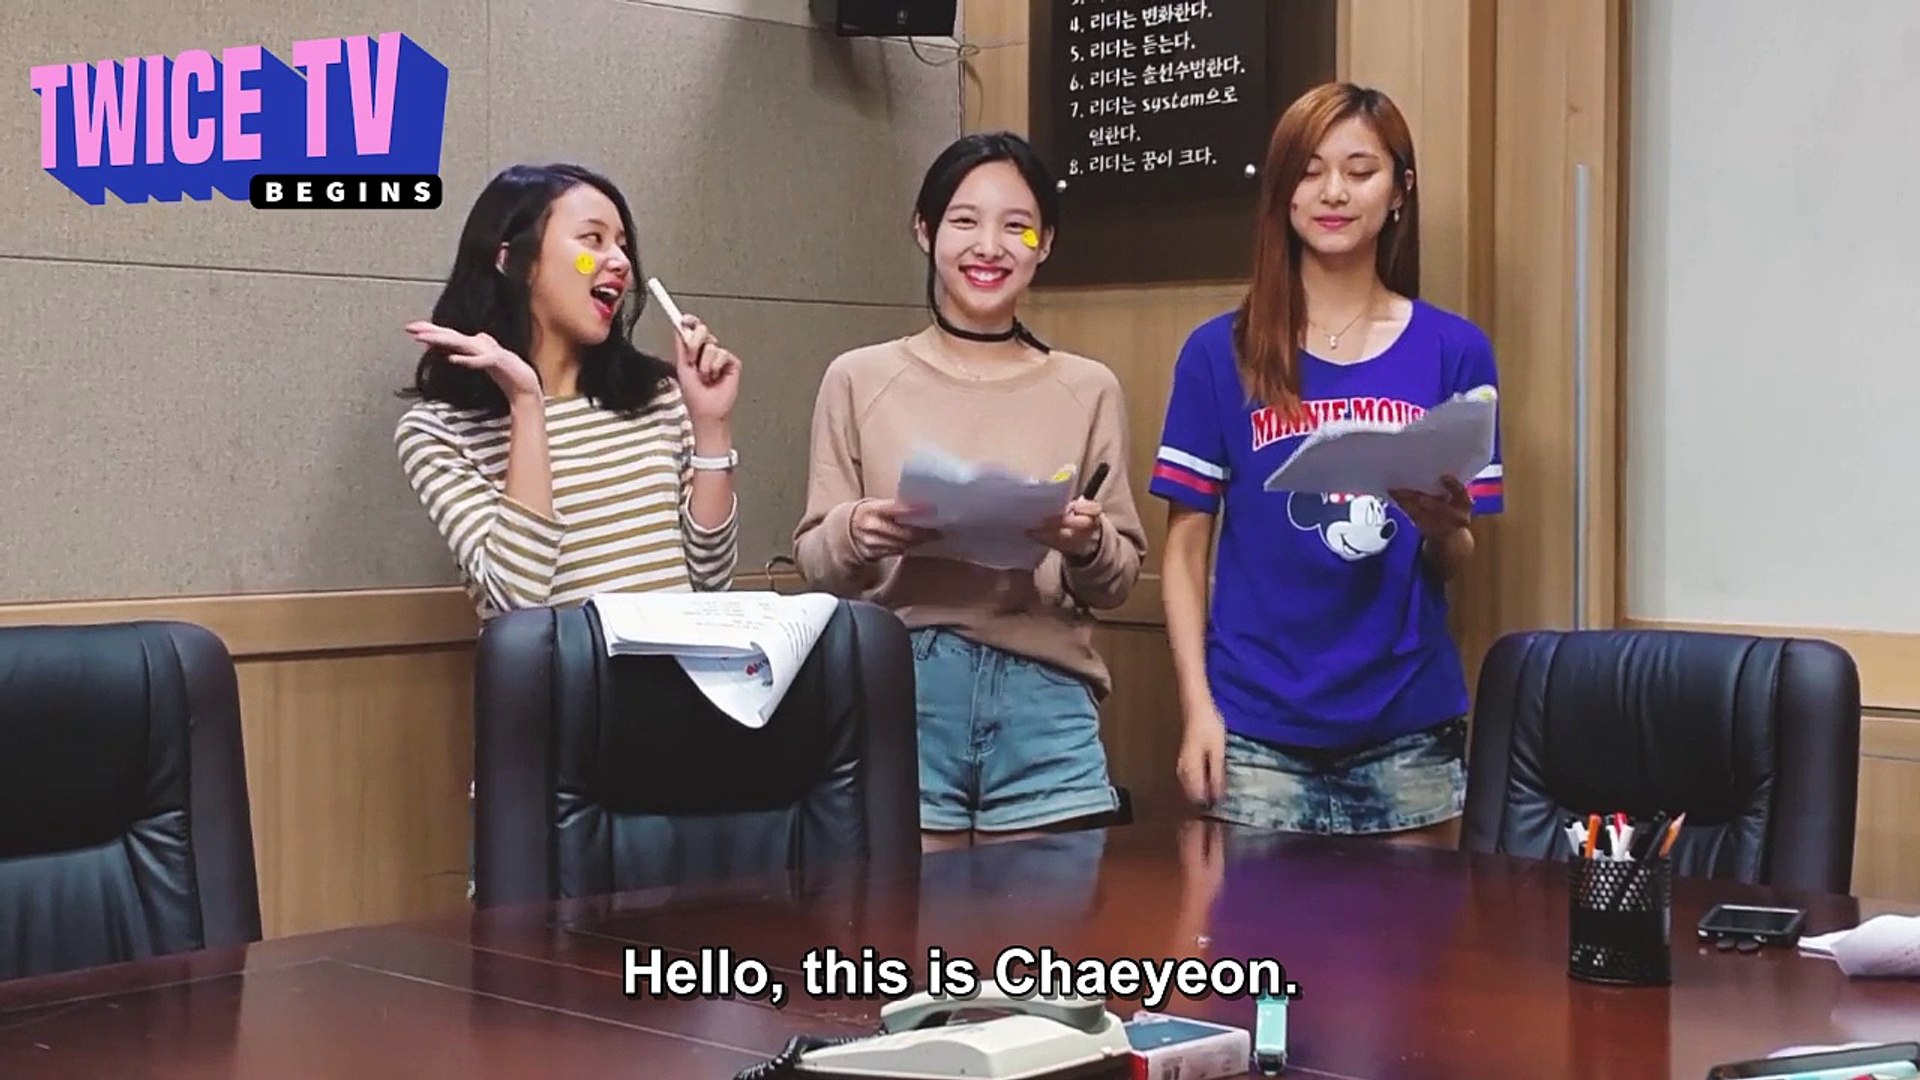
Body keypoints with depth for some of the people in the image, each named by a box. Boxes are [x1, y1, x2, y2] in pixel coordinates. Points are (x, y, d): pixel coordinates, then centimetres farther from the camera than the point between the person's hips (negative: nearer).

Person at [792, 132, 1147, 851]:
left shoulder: (1088, 390, 8)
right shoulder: (859, 380, 6)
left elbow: (1121, 580, 10)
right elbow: (813, 563, 8)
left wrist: (1086, 545, -11)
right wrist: (855, 535, -12)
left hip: (1044, 709, 1)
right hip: (901, 700, -1)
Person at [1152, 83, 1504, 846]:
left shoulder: (1455, 351, 3)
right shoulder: (1219, 351, 2)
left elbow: (1457, 563, 6)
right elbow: (1185, 547, 2)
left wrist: (1444, 529, -16)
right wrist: (1197, 705, -6)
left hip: (1410, 730, 1)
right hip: (1258, 732, -1)